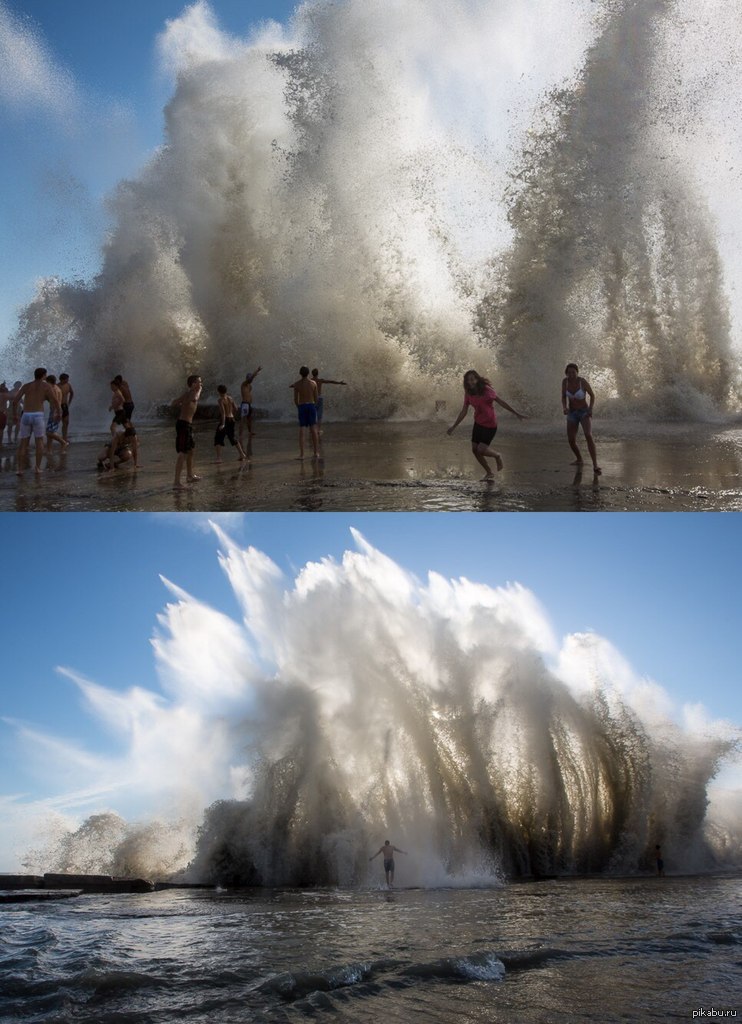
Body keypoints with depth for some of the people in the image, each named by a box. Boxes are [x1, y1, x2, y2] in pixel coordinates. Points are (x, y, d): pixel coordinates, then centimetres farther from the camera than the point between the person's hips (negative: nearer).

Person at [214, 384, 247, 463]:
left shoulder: (221, 400, -12)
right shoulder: (230, 398, 8)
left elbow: (223, 411, -22)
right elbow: (235, 409, 13)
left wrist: (223, 424, -27)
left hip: (225, 420, -7)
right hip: (231, 419, 7)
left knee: (218, 439, -4)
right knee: (232, 438, 23)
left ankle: (218, 458, -16)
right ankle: (242, 454, 28)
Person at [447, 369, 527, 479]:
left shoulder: (486, 390, -19)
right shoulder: (468, 393, -2)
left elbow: (500, 401, -16)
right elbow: (464, 411, 5)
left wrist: (516, 413, -15)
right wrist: (454, 426, 6)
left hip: (490, 424, -6)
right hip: (478, 423, 6)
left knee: (481, 450, -14)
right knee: (474, 450, 3)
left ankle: (497, 456, 20)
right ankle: (489, 473, 21)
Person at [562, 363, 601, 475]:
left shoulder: (583, 381, -20)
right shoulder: (565, 381, -9)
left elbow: (592, 395, -7)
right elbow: (564, 397, 0)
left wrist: (590, 409, -22)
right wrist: (565, 408, -21)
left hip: (584, 413, -4)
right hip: (572, 414, 4)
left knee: (588, 436, -28)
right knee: (571, 441, 2)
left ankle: (595, 466, -30)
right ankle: (579, 459, 33)